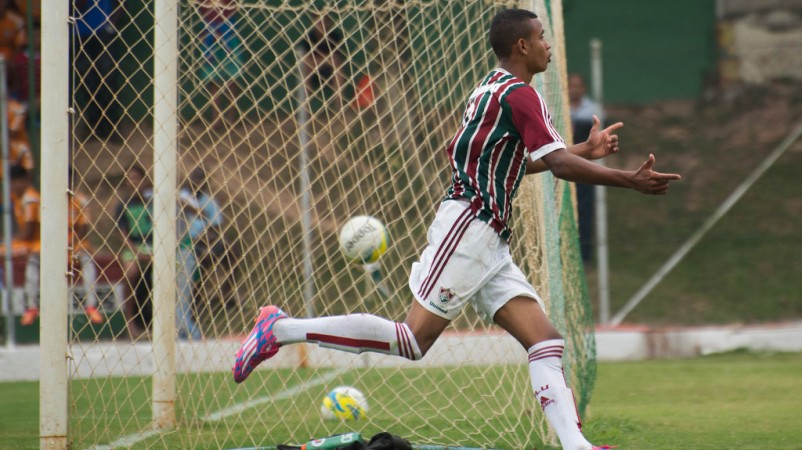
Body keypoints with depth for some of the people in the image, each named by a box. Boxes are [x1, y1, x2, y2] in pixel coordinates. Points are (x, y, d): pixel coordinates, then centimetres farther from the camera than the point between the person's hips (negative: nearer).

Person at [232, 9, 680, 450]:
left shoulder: (492, 88, 18)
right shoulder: (521, 94, -11)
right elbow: (561, 165, -21)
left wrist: (587, 149, 30)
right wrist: (630, 180, -17)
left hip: (488, 244, 10)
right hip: (468, 227, -10)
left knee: (546, 339, -1)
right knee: (413, 340, -11)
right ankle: (281, 329, -4)